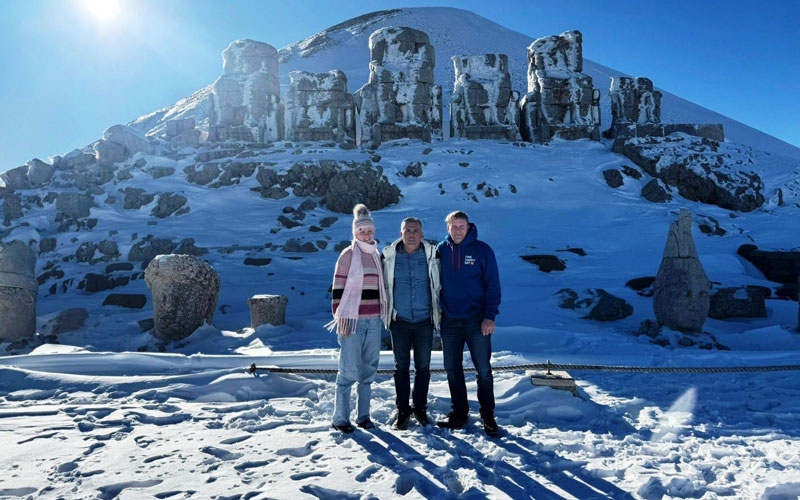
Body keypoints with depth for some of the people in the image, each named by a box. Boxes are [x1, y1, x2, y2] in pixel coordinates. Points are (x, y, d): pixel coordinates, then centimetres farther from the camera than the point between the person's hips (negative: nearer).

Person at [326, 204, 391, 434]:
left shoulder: (377, 256, 13)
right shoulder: (348, 255, -5)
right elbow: (337, 289, -7)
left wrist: (383, 314, 17)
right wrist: (339, 317, -12)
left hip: (374, 321, 6)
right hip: (353, 320, -6)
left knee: (369, 370, 9)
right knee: (349, 371, -4)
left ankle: (363, 415, 20)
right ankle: (340, 418, 7)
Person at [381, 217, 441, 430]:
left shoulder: (431, 255, -2)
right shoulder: (390, 255, -2)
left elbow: (438, 285, 7)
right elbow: (383, 286, 7)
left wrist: (438, 311, 6)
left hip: (424, 321, 0)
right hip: (400, 321, 0)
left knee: (423, 367, 9)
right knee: (401, 367, 9)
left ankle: (420, 408, 25)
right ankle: (402, 410, 21)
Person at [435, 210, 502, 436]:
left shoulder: (482, 250, -5)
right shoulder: (441, 250, 4)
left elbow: (493, 285, -6)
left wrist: (490, 316, -13)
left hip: (476, 320, -3)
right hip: (449, 320, 3)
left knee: (483, 370, 3)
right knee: (452, 369, 11)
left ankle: (488, 415, 17)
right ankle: (459, 413, 25)